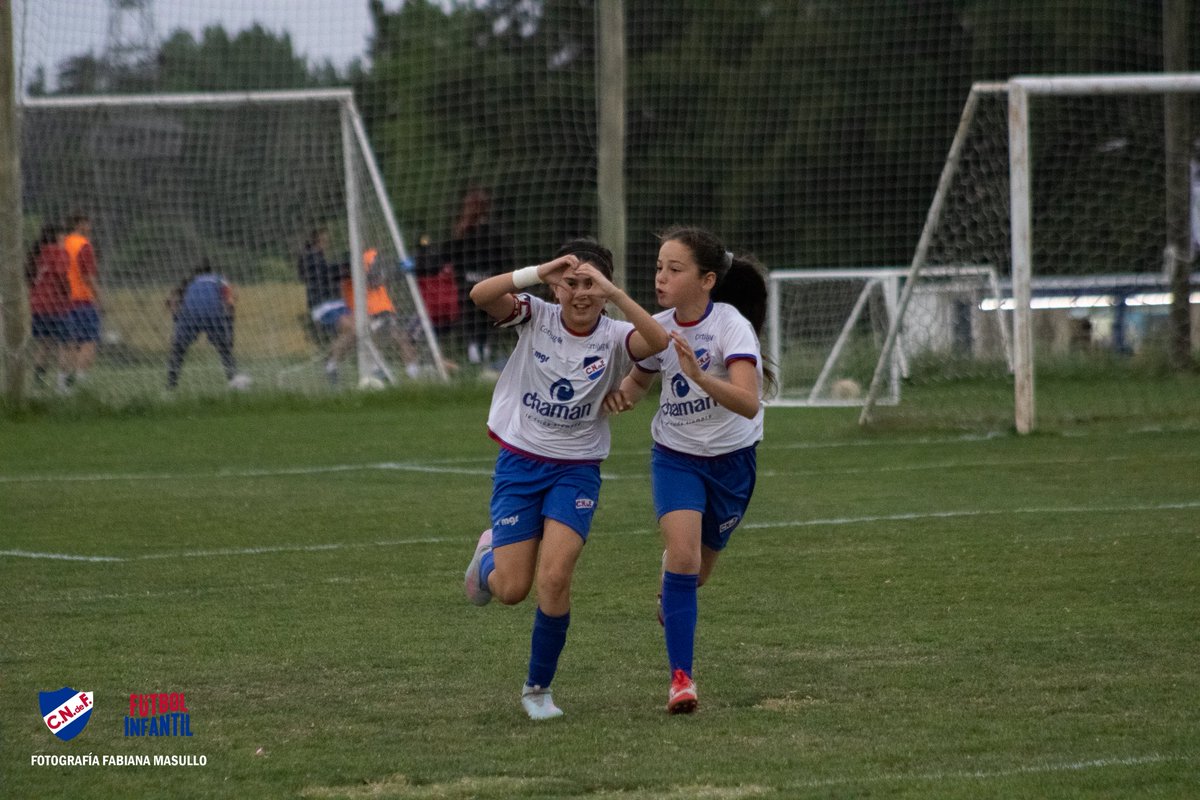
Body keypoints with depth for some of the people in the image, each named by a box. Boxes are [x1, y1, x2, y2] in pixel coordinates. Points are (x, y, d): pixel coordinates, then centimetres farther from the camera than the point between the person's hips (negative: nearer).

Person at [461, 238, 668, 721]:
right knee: (512, 589, -2)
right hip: (519, 463, 0)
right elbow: (481, 295, -27)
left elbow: (658, 341, -31)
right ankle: (489, 556, 37)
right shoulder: (535, 317, -8)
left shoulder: (615, 337, -8)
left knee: (554, 580, -16)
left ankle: (538, 688, 4)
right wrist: (537, 274, -40)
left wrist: (614, 294, -42)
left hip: (577, 469, 0)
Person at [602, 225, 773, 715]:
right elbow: (638, 379, 13)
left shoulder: (730, 325, -22)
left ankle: (671, 602, 52)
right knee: (682, 553, -21)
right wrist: (619, 395, -11)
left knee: (698, 568, 13)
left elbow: (749, 403, -34)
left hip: (731, 458, -2)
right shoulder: (658, 329, -8)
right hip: (675, 455, 2)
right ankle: (680, 677, -16)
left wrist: (699, 376, -49)